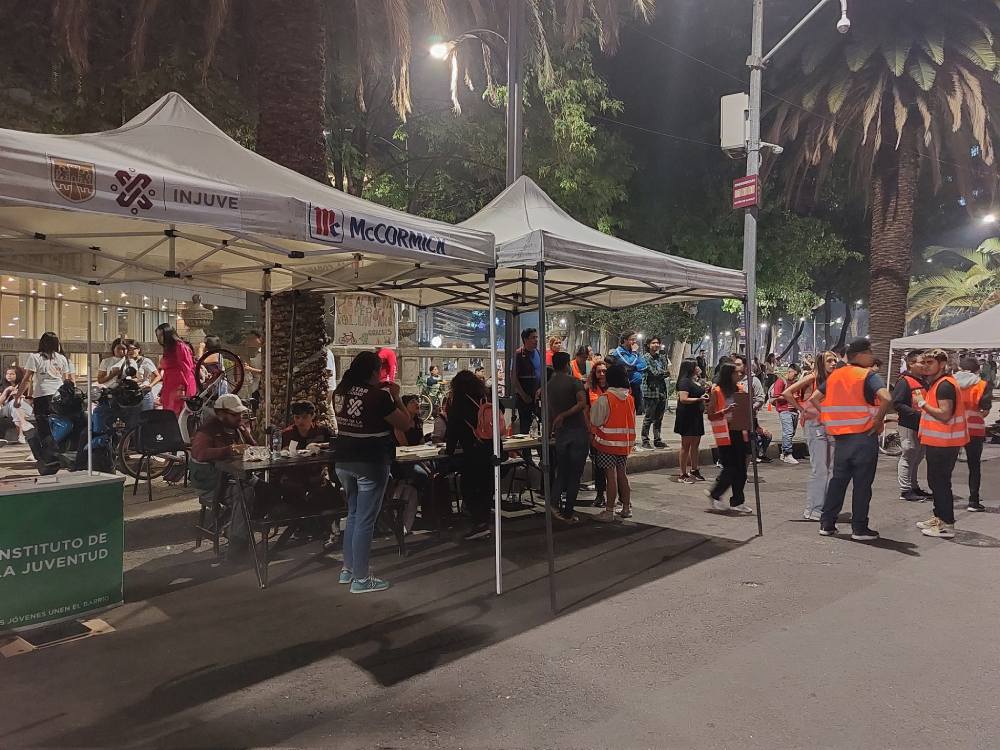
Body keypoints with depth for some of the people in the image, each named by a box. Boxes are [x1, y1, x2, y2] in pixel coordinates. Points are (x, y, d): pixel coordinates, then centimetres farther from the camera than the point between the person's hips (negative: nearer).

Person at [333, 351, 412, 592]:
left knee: (353, 514, 21)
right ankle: (361, 579, 7)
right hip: (371, 463, -7)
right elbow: (406, 424, -10)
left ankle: (347, 569, 30)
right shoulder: (378, 396, -17)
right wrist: (395, 396, -2)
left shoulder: (340, 392, 4)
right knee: (365, 520, 0)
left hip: (344, 461, 8)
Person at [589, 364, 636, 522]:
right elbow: (632, 422, 15)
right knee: (622, 475, 14)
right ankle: (626, 508, 22)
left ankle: (609, 511, -1)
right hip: (625, 443, 6)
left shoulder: (604, 398, -13)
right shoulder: (630, 399, 6)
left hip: (607, 443, -6)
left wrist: (592, 437, 7)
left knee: (611, 476, -5)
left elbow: (594, 423, -9)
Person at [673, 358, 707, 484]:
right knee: (686, 445, -4)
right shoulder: (685, 381, -14)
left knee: (696, 444, 14)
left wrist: (706, 395, 11)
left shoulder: (697, 381, 14)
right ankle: (683, 474, 2)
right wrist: (699, 399, -27)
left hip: (697, 416, 9)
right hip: (687, 416, -9)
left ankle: (694, 470, 25)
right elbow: (683, 399, -23)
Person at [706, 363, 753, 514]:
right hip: (725, 435, -6)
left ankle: (737, 501, 16)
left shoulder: (739, 389, 10)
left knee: (741, 469, 6)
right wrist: (726, 411, -23)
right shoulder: (717, 391, -7)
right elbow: (710, 416, -9)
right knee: (730, 468, -5)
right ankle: (715, 495, 16)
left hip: (739, 433, 6)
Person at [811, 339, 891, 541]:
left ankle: (826, 523, 18)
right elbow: (886, 398, -26)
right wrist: (878, 420, -11)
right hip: (864, 437, -5)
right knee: (862, 484, 4)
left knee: (838, 480, 15)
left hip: (840, 437, 5)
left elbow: (814, 398, 10)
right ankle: (859, 529, 10)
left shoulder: (834, 375, 8)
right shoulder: (868, 376, -9)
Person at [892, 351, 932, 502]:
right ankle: (905, 491, 3)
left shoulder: (923, 382, 15)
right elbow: (897, 404, -20)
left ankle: (914, 487, 29)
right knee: (908, 458, -3)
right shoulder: (904, 382, -13)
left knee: (917, 457, 17)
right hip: (908, 427, -9)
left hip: (921, 426, 9)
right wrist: (917, 414, -24)